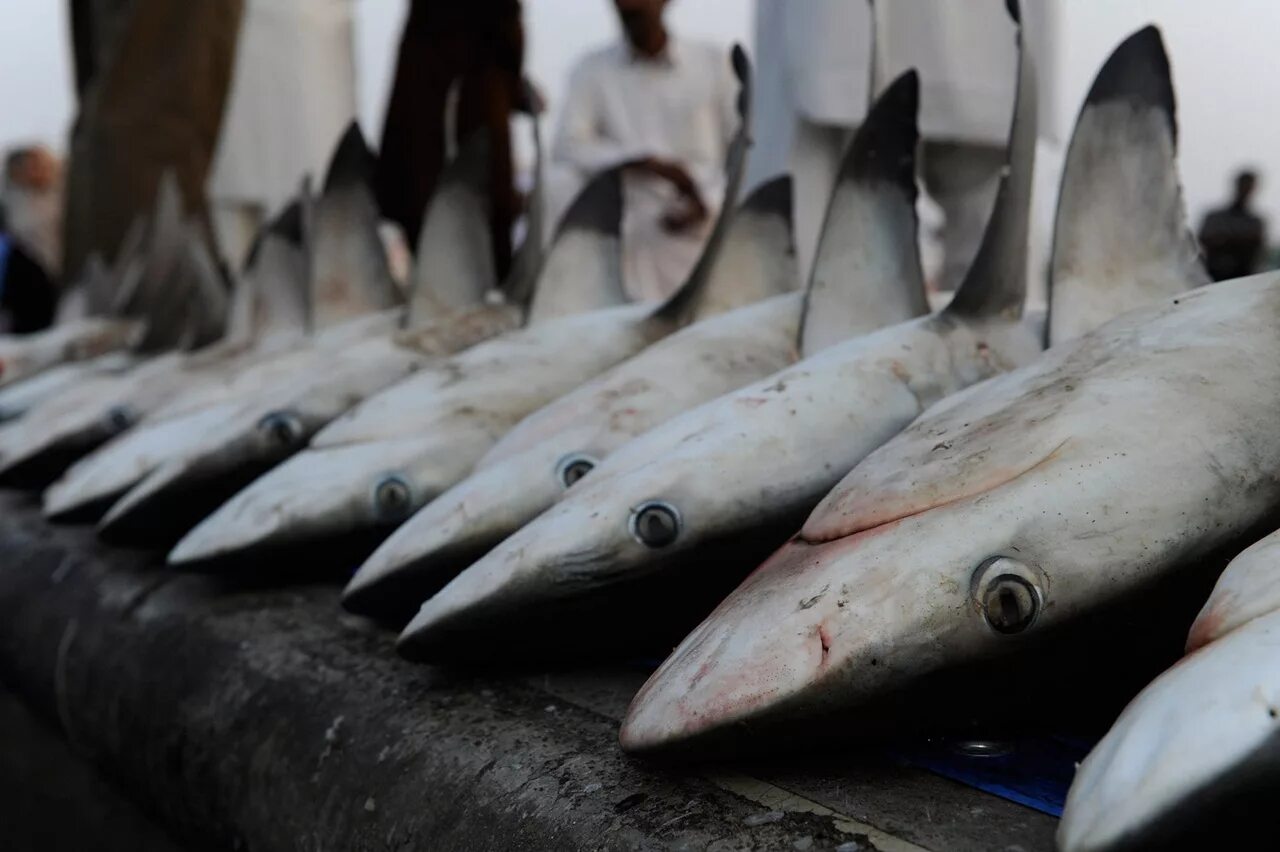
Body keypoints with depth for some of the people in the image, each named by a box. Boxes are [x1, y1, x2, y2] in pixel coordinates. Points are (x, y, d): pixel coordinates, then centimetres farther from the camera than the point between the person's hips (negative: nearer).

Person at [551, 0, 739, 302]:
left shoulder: (714, 62, 8)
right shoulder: (591, 70, 8)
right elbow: (568, 148, -4)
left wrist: (707, 201, -10)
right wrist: (650, 162, -15)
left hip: (705, 252, 0)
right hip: (632, 254, 0)